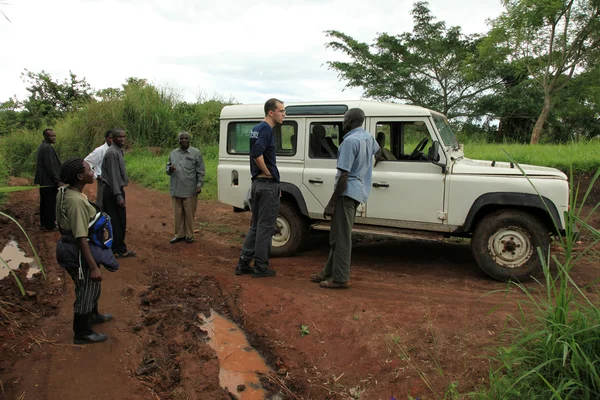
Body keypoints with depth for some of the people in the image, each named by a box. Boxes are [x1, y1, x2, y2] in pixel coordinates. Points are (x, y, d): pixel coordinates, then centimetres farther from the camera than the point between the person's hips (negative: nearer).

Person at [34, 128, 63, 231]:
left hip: (43, 181, 10)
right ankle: (49, 225, 4)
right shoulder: (47, 148, -17)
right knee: (51, 203, -3)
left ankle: (43, 223, 25)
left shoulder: (42, 146, 14)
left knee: (44, 203, 16)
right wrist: (58, 181, -19)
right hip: (49, 181, -10)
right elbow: (50, 167, -22)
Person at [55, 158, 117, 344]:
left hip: (68, 245, 10)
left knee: (91, 285, 28)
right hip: (78, 251, -10)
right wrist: (93, 266, -25)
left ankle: (92, 315, 52)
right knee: (86, 290, 9)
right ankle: (82, 334, 27)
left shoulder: (64, 192, 0)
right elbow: (81, 238, -29)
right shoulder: (77, 201, -29)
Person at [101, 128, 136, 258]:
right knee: (118, 221, -3)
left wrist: (120, 192, 15)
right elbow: (113, 175, -20)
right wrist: (118, 195, -22)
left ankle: (117, 248, 23)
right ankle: (119, 249, 6)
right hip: (114, 190, -10)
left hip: (116, 189, 10)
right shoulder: (112, 153, -15)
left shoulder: (118, 151, 14)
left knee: (116, 221, 14)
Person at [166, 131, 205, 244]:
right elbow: (168, 169, 17)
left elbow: (200, 171, -2)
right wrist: (170, 170, -6)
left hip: (190, 190, -4)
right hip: (176, 189, 4)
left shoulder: (196, 153, -1)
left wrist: (199, 185, -10)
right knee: (178, 213, 11)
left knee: (189, 213, 4)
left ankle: (189, 235, 17)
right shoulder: (173, 153, 12)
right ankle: (179, 234, 22)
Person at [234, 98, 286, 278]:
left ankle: (243, 263, 18)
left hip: (256, 183, 9)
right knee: (265, 227, 0)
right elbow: (257, 153, -28)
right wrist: (269, 173, -15)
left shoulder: (256, 128, 15)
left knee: (256, 225, 15)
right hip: (268, 184, -9)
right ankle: (260, 267, 8)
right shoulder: (266, 129, -14)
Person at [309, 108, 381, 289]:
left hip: (347, 192, -10)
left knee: (341, 238, -5)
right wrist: (373, 159, 61)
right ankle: (329, 272, 23)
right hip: (359, 191, 10)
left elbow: (344, 175, -20)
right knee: (337, 235, 15)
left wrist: (331, 203, -17)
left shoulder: (350, 141, -16)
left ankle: (340, 279, 1)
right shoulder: (368, 137, 12)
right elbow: (378, 152, 37)